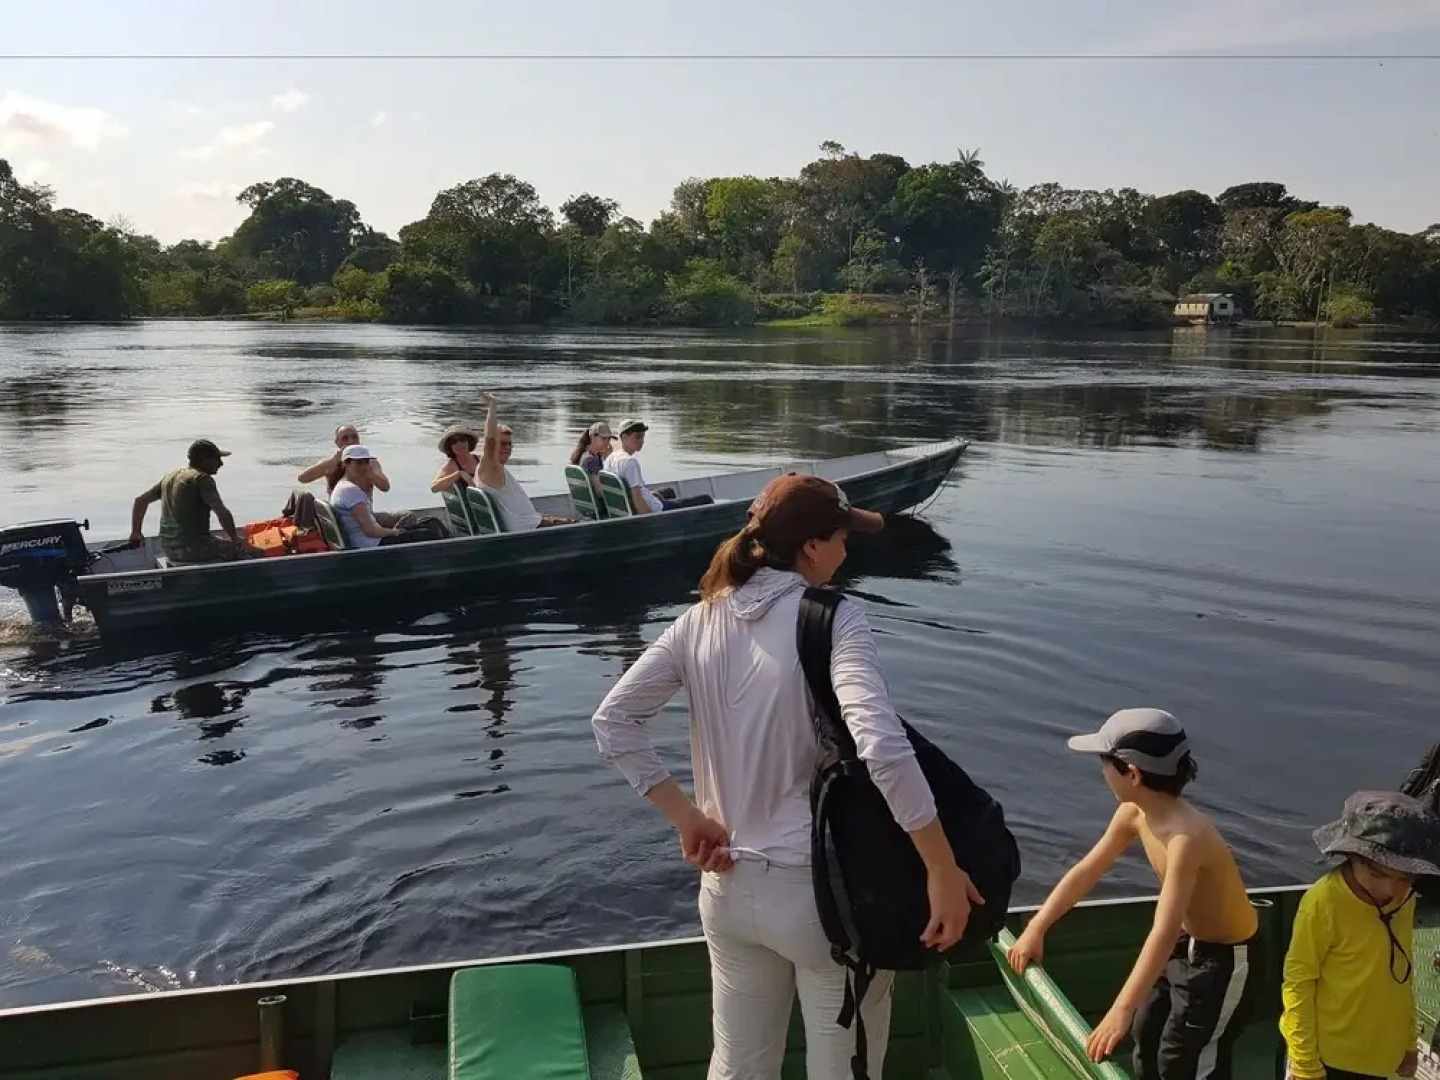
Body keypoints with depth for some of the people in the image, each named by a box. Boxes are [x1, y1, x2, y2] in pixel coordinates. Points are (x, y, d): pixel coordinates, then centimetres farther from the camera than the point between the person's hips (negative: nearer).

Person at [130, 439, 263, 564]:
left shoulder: (170, 476, 15)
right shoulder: (202, 479, -10)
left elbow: (140, 500, 23)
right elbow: (223, 513, -21)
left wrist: (136, 532, 33)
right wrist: (236, 540, -7)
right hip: (195, 549, -9)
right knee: (256, 553, -6)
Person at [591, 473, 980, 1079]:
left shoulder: (702, 620, 0)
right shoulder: (832, 619, -17)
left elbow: (612, 722, -3)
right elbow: (881, 745, -30)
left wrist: (687, 818, 0)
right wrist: (944, 872, -23)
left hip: (728, 886, 5)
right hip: (822, 891, -5)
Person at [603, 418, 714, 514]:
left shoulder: (610, 458, 2)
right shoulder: (629, 462, -26)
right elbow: (637, 500, -32)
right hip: (655, 511, -10)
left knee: (669, 491, 41)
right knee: (706, 500, -3)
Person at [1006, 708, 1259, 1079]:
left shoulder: (1186, 837, -38)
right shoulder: (1133, 813, -12)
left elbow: (1163, 932, -45)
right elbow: (1086, 871, -1)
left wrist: (1120, 1011, -50)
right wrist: (1036, 928, -2)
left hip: (1225, 957, -8)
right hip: (1185, 944, 8)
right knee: (1145, 1039, 20)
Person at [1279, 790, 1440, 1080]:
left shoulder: (1403, 899, -4)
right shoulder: (1324, 902, -25)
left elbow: (1401, 973, 10)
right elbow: (1298, 984, -18)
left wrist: (1408, 1043, 15)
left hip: (1378, 1055, 6)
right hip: (1328, 1054, -6)